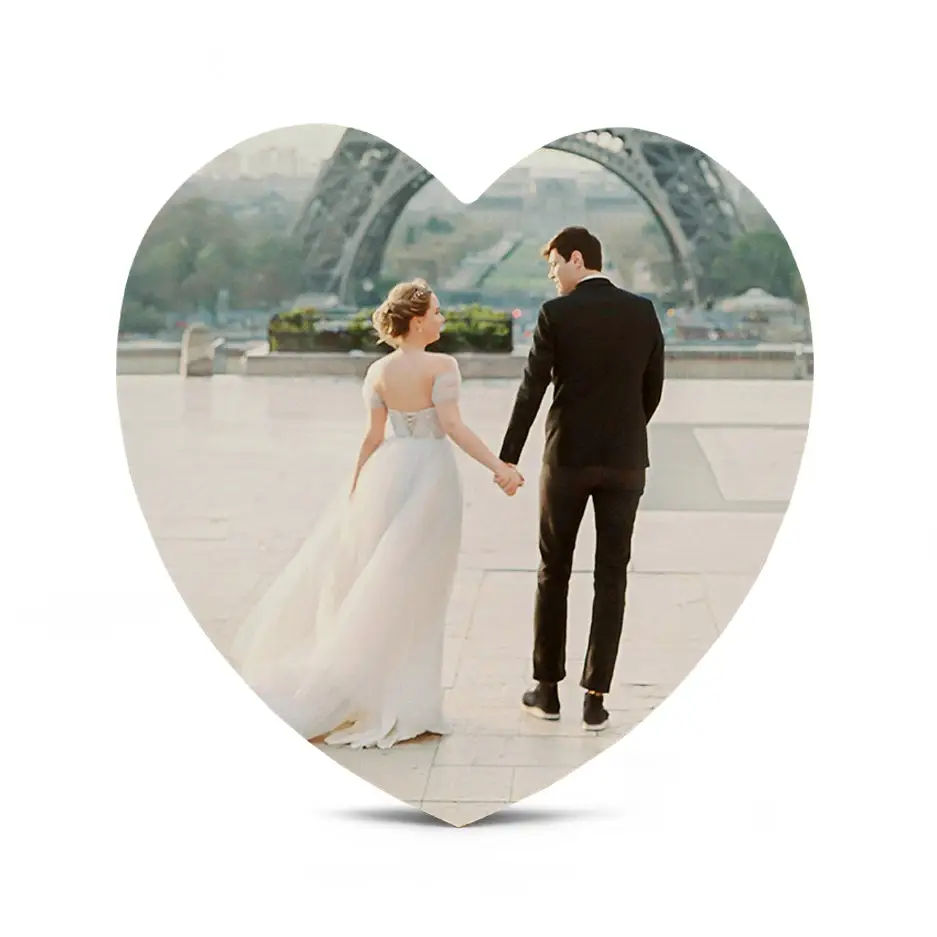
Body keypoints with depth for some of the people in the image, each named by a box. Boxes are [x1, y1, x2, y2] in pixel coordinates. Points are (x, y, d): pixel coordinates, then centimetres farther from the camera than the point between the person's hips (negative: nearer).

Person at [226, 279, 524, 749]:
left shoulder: (378, 372, 3)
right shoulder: (442, 366, -11)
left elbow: (373, 437, 3)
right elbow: (453, 426, -19)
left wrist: (355, 487, 12)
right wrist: (498, 466, -21)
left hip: (389, 474, 4)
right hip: (430, 476, -4)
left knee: (368, 578, 14)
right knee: (411, 590, 2)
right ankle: (400, 702, 9)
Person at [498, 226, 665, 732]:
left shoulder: (556, 313, -8)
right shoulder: (643, 311, 2)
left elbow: (531, 391, -10)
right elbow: (653, 388, 8)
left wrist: (507, 458, -4)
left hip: (568, 458, -2)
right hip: (625, 461, 2)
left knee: (553, 573, 12)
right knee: (611, 578, 6)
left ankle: (547, 689, 18)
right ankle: (595, 698, 5)